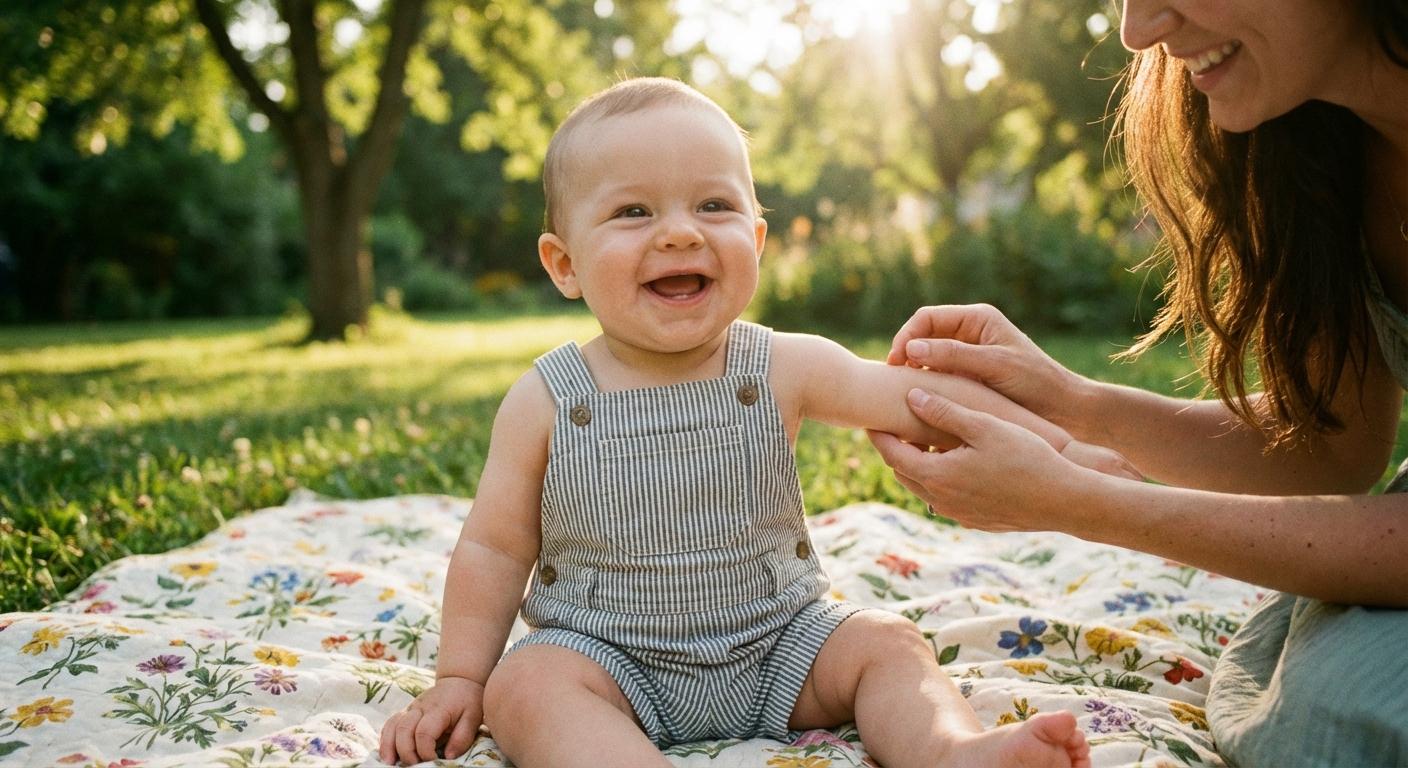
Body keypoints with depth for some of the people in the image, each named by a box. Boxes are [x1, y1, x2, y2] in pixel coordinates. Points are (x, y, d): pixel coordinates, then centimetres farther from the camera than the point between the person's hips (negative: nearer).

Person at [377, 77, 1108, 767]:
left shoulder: (784, 367, -8)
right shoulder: (546, 402, -10)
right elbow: (495, 548, -2)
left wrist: (1055, 443, -14)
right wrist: (459, 681, -3)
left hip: (778, 643, 2)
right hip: (602, 654, -2)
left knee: (887, 643, -11)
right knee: (526, 684, -27)